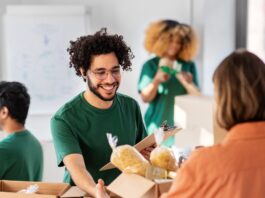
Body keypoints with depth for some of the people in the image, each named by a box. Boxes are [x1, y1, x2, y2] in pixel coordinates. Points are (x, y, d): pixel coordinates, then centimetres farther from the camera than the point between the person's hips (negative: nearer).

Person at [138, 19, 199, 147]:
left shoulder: (189, 66, 7)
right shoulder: (150, 65, 2)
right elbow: (145, 98, -4)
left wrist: (188, 83, -16)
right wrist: (157, 80, -21)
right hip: (158, 125, -1)